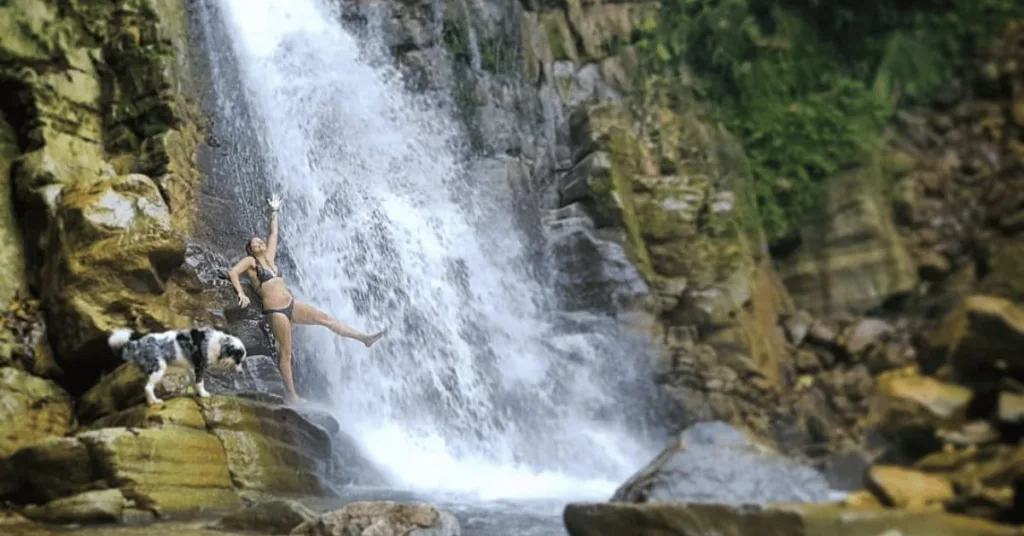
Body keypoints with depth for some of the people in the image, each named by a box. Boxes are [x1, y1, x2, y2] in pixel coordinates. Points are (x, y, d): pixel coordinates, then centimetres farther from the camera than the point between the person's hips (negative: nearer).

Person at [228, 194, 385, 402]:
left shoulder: (269, 258, 16)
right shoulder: (250, 261, 0)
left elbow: (273, 234, 23)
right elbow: (233, 272, -13)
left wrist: (274, 212, 28)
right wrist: (241, 294, -23)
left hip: (291, 305, 7)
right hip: (275, 311, -7)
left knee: (326, 318, 3)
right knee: (286, 353, -4)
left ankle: (364, 338, 7)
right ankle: (293, 396, 0)